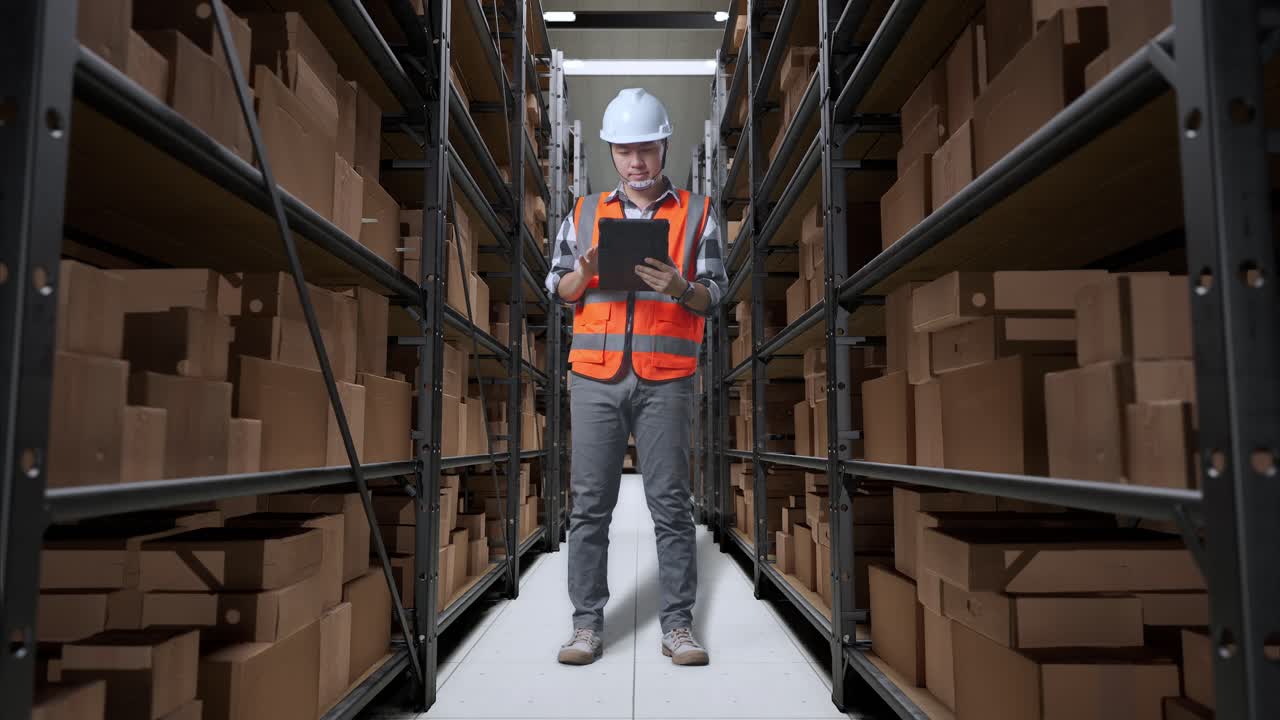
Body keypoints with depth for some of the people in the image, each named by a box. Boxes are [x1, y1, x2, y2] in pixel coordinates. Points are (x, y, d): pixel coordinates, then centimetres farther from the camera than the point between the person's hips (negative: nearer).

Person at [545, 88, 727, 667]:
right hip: (595, 378, 2)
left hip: (666, 380, -1)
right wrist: (584, 274, -9)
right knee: (590, 504, 2)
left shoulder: (697, 214, 10)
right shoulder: (584, 213, 15)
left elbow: (715, 294, 5)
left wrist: (681, 289, -16)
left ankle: (678, 624, 12)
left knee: (671, 504, 2)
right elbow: (557, 289, 12)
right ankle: (587, 623, 13)